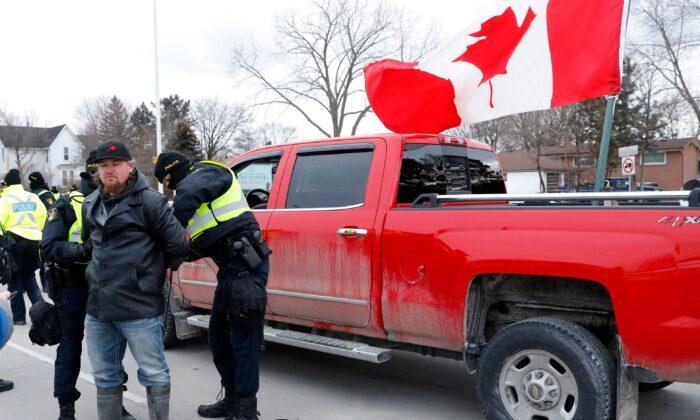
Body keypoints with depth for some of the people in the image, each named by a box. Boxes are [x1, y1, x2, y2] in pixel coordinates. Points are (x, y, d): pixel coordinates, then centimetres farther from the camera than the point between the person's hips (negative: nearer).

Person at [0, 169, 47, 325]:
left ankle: (19, 317, 10)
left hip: (14, 242, -4)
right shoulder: (33, 198, 7)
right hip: (33, 241, 4)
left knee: (15, 279, 7)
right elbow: (44, 218, 8)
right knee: (29, 276, 18)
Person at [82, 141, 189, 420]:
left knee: (153, 374, 3)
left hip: (138, 306, -7)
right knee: (104, 375, 19)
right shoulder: (90, 204, 13)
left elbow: (179, 245, -11)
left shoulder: (150, 201, -10)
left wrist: (158, 267, 5)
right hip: (97, 307, 7)